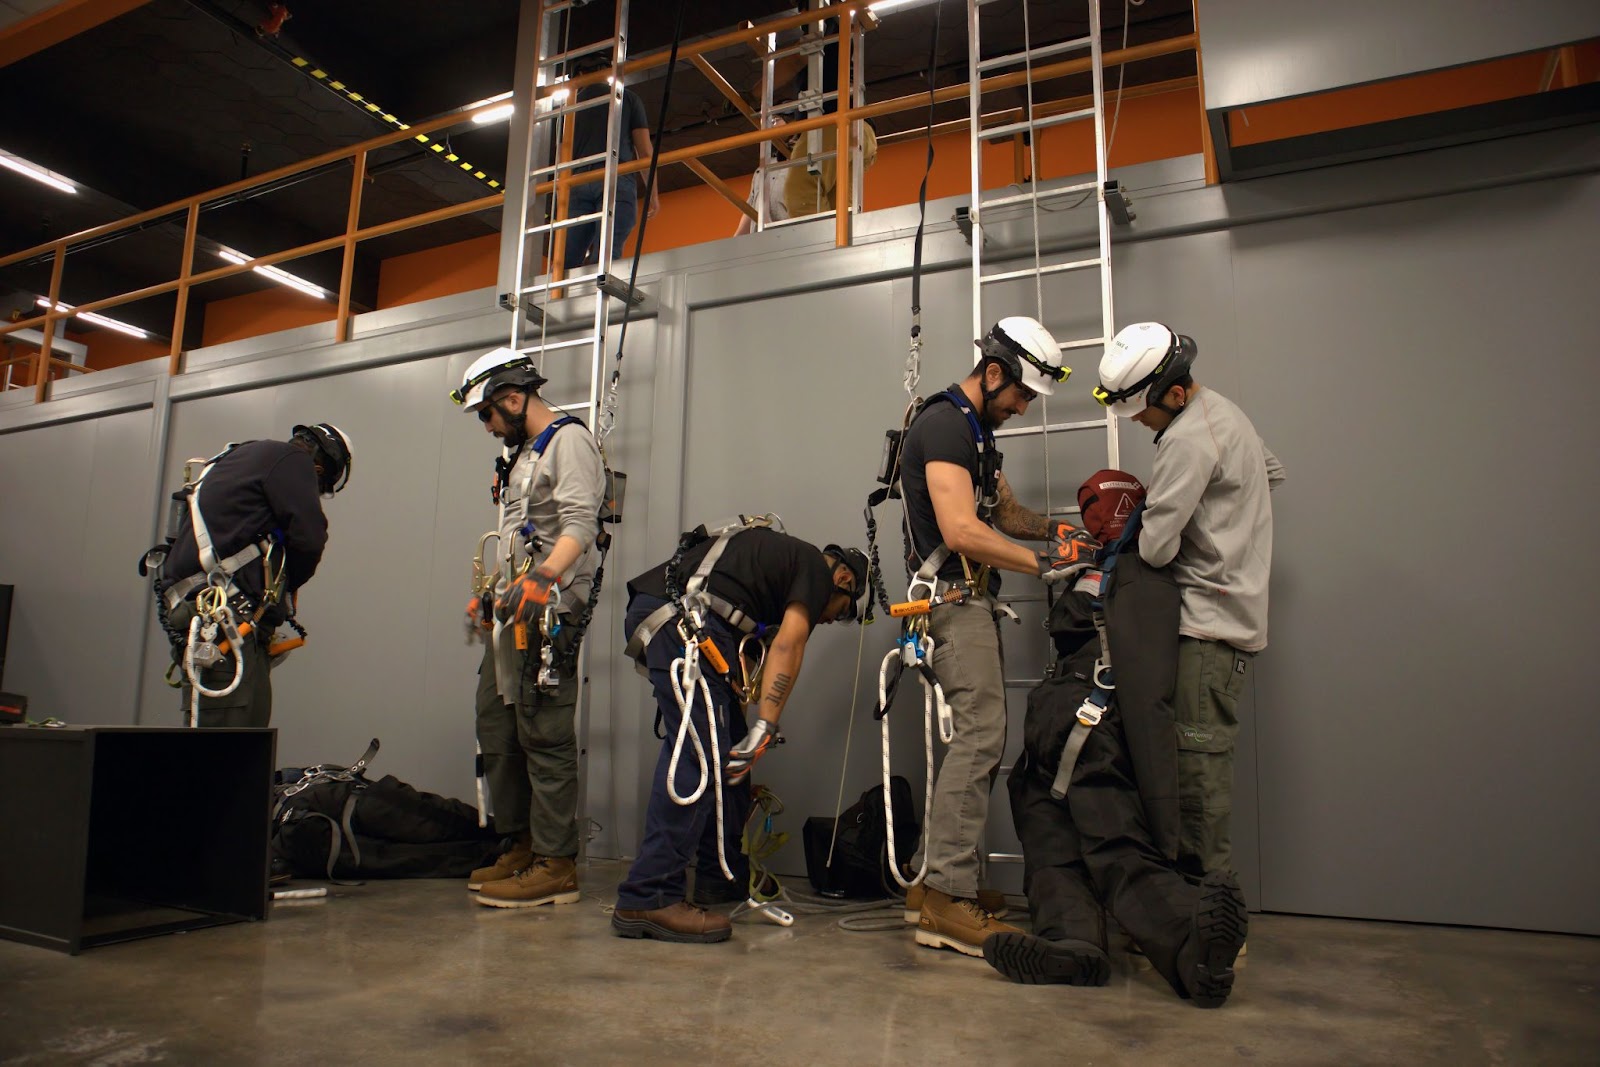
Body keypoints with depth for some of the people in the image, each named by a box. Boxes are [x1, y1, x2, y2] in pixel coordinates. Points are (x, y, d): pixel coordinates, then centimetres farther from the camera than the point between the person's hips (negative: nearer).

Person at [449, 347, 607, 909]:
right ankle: (523, 845, 20)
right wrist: (494, 594, 25)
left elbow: (580, 526, -19)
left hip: (551, 610, -10)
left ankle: (556, 866, -3)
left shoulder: (569, 441, -5)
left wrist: (541, 579, -30)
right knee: (496, 724, 11)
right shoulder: (525, 454, 25)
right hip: (517, 611, 10)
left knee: (546, 736, -10)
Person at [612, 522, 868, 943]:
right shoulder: (816, 568, 7)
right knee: (697, 752, -13)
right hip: (682, 616, -10)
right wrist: (766, 727, -12)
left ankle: (722, 877, 23)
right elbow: (788, 644, -7)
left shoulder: (780, 555, 33)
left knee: (727, 747, 15)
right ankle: (647, 899, -14)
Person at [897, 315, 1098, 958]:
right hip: (953, 596, -11)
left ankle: (941, 881, 15)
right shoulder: (944, 425, -14)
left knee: (979, 737, 9)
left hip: (972, 598, 11)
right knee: (981, 733, -15)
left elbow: (1005, 511, 24)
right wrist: (1043, 564, -20)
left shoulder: (976, 430, 20)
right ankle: (948, 903, -13)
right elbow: (962, 531, -24)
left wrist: (1055, 530, 6)